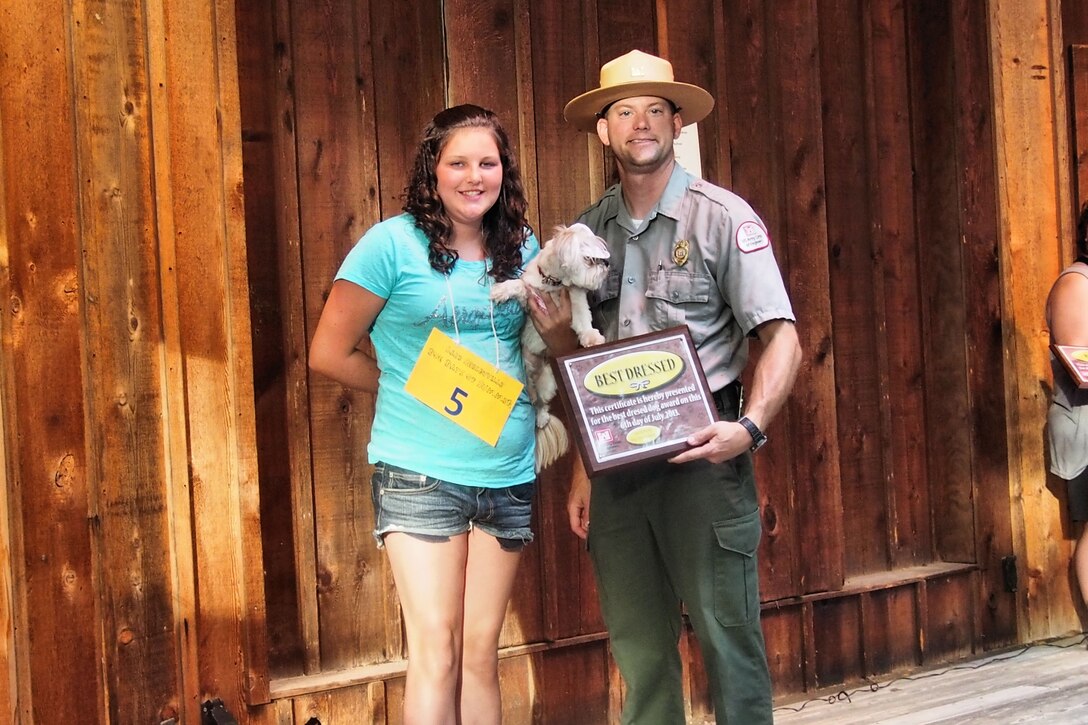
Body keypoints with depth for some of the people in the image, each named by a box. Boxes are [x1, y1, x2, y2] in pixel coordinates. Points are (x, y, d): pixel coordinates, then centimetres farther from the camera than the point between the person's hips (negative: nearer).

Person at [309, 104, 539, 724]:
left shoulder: (522, 248, 9)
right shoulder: (394, 243, -5)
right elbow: (331, 353, -3)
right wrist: (417, 390, -2)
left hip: (508, 473, 4)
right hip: (421, 474, -4)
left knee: (482, 652, 8)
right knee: (436, 650, -6)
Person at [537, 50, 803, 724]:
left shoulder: (721, 216, -3)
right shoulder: (591, 230, 12)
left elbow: (782, 338, -8)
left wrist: (750, 428, -23)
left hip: (700, 453, -4)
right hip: (617, 460, 5)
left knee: (726, 633, -3)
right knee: (638, 644, 9)